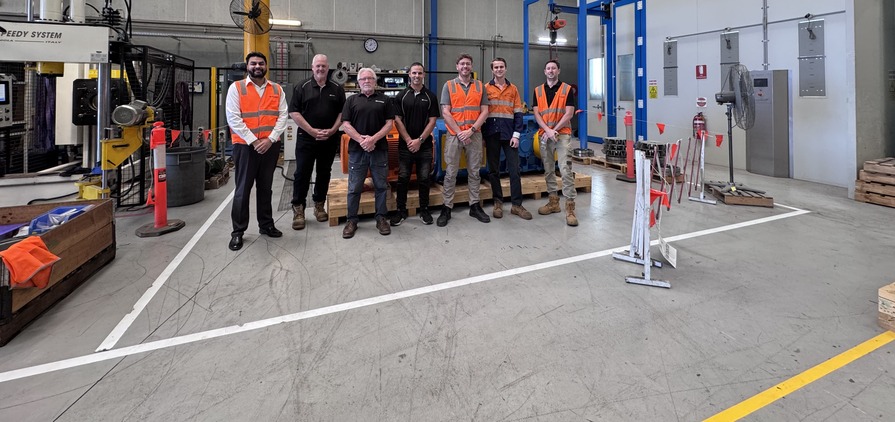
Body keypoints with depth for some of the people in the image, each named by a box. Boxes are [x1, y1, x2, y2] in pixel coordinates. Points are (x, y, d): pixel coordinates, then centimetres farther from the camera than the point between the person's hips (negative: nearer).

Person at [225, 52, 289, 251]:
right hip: (245, 146, -3)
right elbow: (233, 118, -8)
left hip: (270, 146, 3)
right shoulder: (236, 87, 0)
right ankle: (238, 231, 10)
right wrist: (254, 141, -14)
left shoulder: (277, 89, 9)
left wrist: (270, 139, -10)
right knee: (243, 189, 1)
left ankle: (266, 225, 25)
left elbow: (282, 116, 2)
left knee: (266, 187, 13)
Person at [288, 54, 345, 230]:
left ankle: (319, 205, 23)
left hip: (330, 139, 2)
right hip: (306, 138, -2)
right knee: (302, 173, -3)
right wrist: (312, 131, -12)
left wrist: (332, 131, -7)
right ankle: (298, 209, 6)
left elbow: (342, 113, 7)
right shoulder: (302, 87, 1)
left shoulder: (337, 89, 7)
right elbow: (294, 112, -4)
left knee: (324, 173, 10)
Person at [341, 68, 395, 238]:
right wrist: (361, 139, -14)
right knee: (354, 188, 4)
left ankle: (381, 218, 18)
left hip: (379, 149, 0)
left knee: (381, 186, 6)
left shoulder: (384, 100, 9)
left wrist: (373, 139, -13)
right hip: (357, 150, 0)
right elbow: (346, 124, 2)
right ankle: (352, 221, 14)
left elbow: (389, 123, 1)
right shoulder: (351, 100, 10)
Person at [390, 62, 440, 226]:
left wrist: (419, 140, -10)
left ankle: (424, 210, 16)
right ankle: (401, 211, 12)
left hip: (424, 145, 0)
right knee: (403, 178, 2)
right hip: (405, 144, 0)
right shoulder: (401, 96, 4)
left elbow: (432, 121, -1)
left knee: (424, 179, 5)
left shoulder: (430, 96, 4)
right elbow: (397, 120, -1)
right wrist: (409, 140, -10)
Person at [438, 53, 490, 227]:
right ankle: (447, 208, 7)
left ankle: (475, 206, 17)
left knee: (474, 172, 8)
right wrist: (460, 132, -11)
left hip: (474, 135, 2)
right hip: (454, 135, -2)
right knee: (451, 173, 1)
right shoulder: (449, 85, 3)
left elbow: (484, 111, 3)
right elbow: (446, 113, -4)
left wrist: (471, 130, -10)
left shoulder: (480, 86, 9)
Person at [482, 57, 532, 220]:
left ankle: (517, 204, 6)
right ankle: (498, 203, 16)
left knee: (514, 170, 0)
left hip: (509, 135, 1)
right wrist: (481, 136, -2)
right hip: (492, 135, -1)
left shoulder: (513, 89, 9)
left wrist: (516, 135, -4)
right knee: (493, 170, 5)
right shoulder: (485, 89, 5)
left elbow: (518, 114, 6)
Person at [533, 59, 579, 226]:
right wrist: (547, 130, -13)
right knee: (548, 170, 10)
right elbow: (537, 114, 2)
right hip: (544, 135, 4)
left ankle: (570, 208, -10)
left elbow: (569, 114, -6)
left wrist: (554, 131, -13)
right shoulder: (538, 90, 10)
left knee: (566, 170, -11)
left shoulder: (567, 89, 1)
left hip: (562, 134, -4)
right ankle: (553, 202, 22)